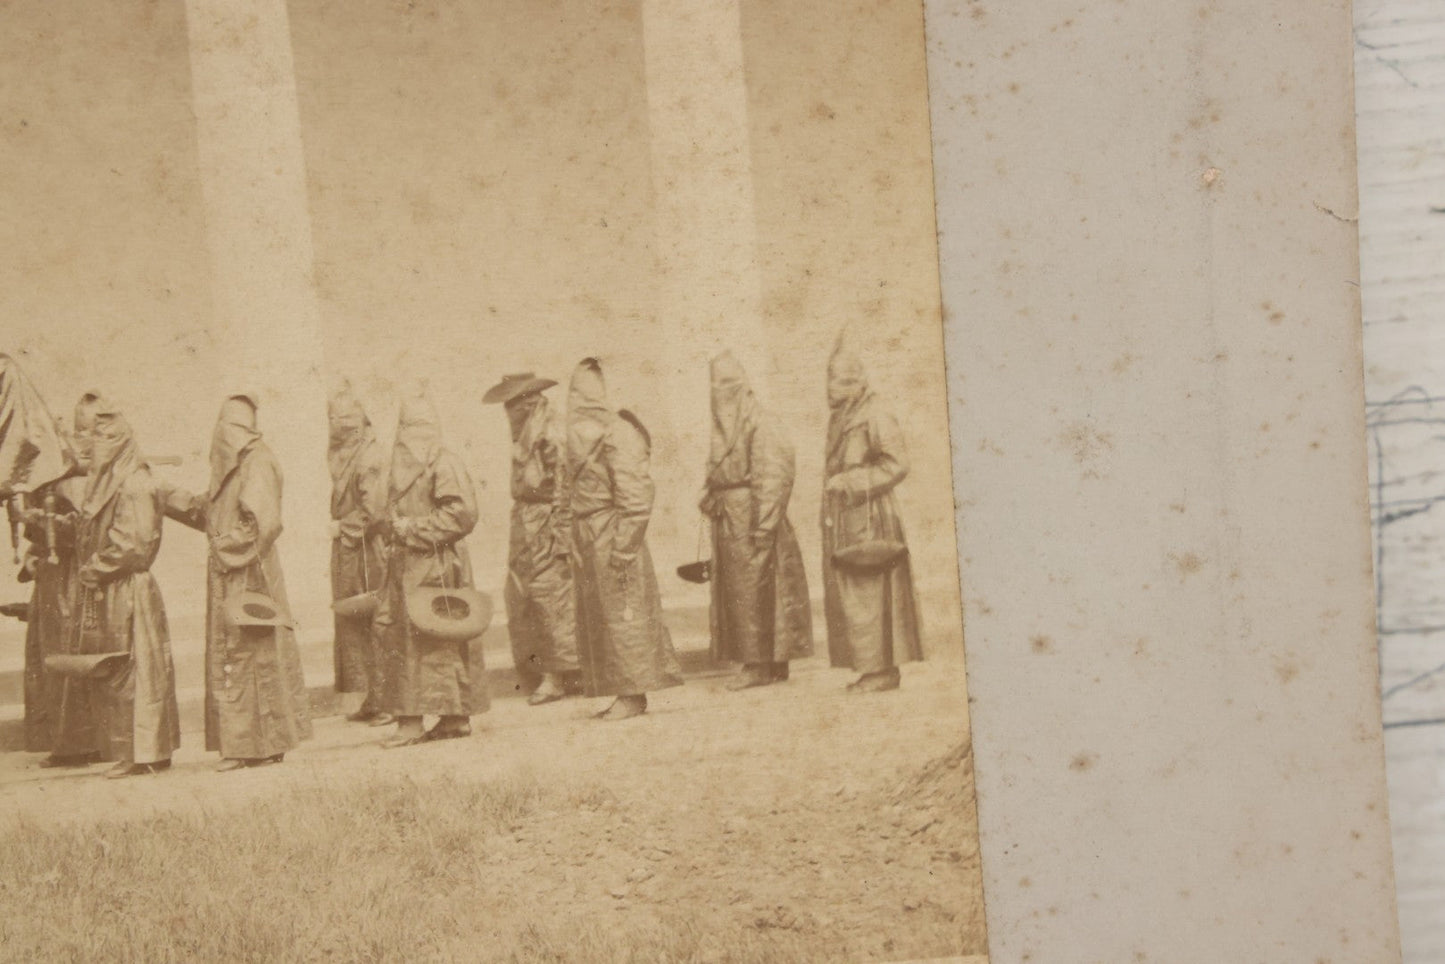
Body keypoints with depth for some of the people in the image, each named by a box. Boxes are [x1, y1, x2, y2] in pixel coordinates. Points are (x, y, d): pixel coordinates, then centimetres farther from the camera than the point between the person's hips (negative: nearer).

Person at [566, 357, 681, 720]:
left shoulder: (617, 434, -14)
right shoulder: (583, 435, 13)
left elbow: (633, 497, -18)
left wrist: (623, 546, -20)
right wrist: (576, 544, 13)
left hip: (613, 536, -9)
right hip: (589, 537, 9)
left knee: (623, 612, -4)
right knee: (597, 617, 10)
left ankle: (633, 694, 2)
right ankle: (625, 693, 15)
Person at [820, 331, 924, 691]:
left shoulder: (874, 415, -10)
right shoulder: (840, 418, 17)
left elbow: (896, 463, -16)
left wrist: (850, 482, -18)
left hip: (867, 518, -9)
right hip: (843, 521, 9)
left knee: (870, 592, -8)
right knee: (846, 595, 7)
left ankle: (883, 668, -4)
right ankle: (871, 666, 12)